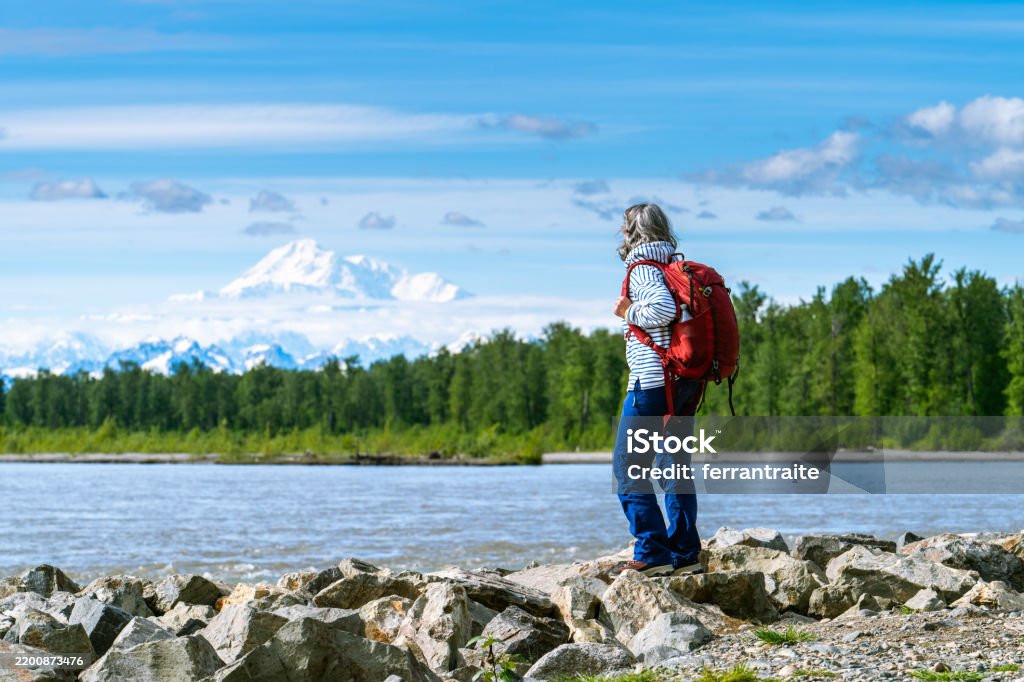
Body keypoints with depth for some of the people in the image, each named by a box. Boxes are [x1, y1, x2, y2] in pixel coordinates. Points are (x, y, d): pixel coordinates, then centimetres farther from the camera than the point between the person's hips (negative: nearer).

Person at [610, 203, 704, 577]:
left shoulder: (643, 271, -8)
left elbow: (664, 308, -24)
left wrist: (628, 312, -8)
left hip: (652, 381, -8)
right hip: (686, 380, 8)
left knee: (627, 466, -4)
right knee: (676, 465, 13)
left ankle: (652, 553, -9)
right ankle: (684, 553, 12)